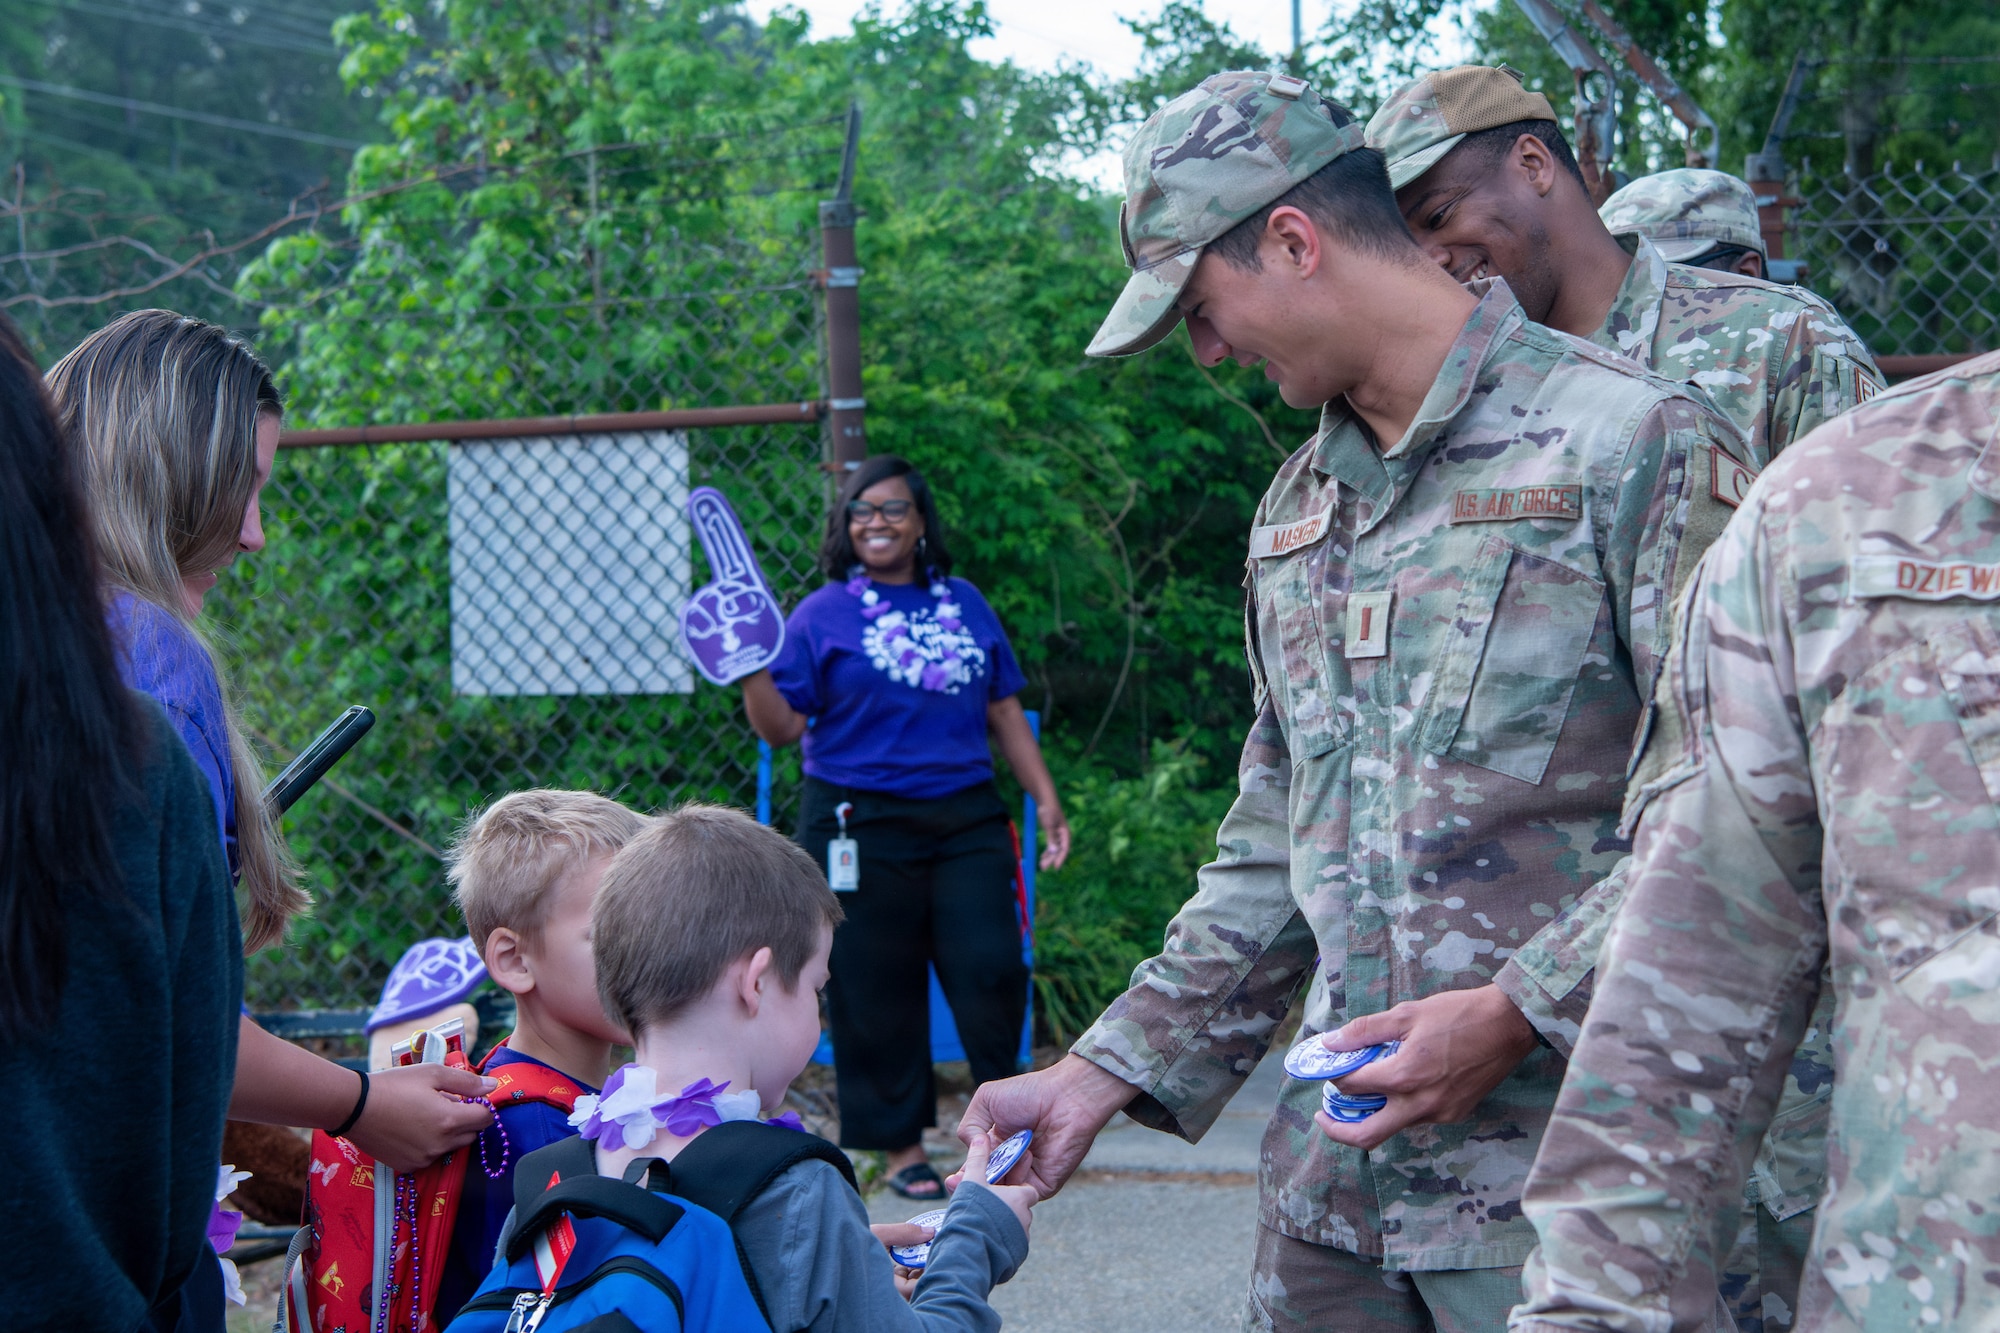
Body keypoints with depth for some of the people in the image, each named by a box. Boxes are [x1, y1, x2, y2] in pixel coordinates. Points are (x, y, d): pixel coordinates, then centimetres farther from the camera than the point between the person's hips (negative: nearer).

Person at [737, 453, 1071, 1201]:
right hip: (862, 825, -2)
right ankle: (901, 1145, 14)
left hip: (966, 822, 3)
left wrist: (1046, 800, 12)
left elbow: (1005, 711, 18)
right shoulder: (823, 615, 3)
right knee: (878, 990, 2)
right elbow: (781, 728, -2)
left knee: (991, 970, -5)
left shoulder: (965, 603, 14)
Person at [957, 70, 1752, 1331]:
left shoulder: (1631, 442, -9)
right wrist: (1104, 1075, 11)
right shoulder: (1294, 513, 15)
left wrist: (1517, 1014, -18)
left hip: (1556, 1182, -6)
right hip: (1333, 1166, 6)